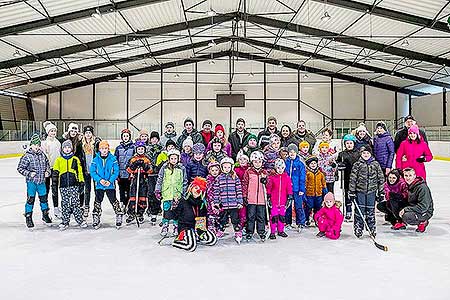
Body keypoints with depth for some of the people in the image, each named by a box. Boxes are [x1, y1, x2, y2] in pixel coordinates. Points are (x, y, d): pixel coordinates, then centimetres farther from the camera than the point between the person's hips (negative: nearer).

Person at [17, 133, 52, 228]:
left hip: (41, 181, 5)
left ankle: (45, 215, 28)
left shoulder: (42, 154, 5)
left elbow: (47, 164, 19)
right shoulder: (27, 156, -10)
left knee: (44, 197, 12)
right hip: (31, 182, -4)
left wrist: (48, 171, 4)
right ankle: (28, 217, 13)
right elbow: (20, 168, -8)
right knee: (30, 199, 0)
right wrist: (29, 173, -18)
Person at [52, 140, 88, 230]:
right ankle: (65, 222, 15)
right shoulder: (58, 160, 9)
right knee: (65, 204, 5)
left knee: (75, 202, -3)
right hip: (63, 186, 1)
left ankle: (80, 220, 6)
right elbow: (55, 173, 8)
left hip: (74, 185, -1)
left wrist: (81, 183, 3)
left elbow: (80, 172, 8)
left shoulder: (76, 159, 7)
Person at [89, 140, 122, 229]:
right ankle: (96, 219, 21)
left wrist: (110, 181, -15)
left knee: (113, 201, -1)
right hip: (99, 185, 2)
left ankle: (119, 216, 13)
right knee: (97, 201, 8)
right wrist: (100, 180, -14)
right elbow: (92, 171, -1)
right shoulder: (96, 159, 1)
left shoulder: (113, 159, -3)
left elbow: (116, 171, -3)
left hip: (110, 185, -2)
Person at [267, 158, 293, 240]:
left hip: (283, 201, 2)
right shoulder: (272, 177, -2)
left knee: (282, 216, 11)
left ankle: (280, 231, 24)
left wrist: (290, 198, 4)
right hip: (274, 201, -2)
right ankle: (272, 232, 7)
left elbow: (289, 188, 8)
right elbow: (268, 189, 2)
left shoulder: (287, 177, 5)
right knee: (274, 216, -1)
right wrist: (268, 198, 0)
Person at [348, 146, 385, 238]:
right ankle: (358, 229, 13)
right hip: (360, 191, -1)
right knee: (359, 211, 2)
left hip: (371, 192, 1)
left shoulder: (375, 164, 3)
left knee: (371, 211, 7)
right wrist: (351, 192, -4)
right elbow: (352, 179, -1)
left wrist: (381, 193, 5)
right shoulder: (357, 164, -1)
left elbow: (381, 179, 7)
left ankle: (372, 229, 21)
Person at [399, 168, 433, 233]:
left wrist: (406, 209, -27)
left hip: (425, 212, -8)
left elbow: (423, 207, -27)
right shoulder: (409, 186, 4)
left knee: (406, 217, -33)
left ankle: (422, 222, -5)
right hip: (413, 209, 8)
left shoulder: (422, 187, -22)